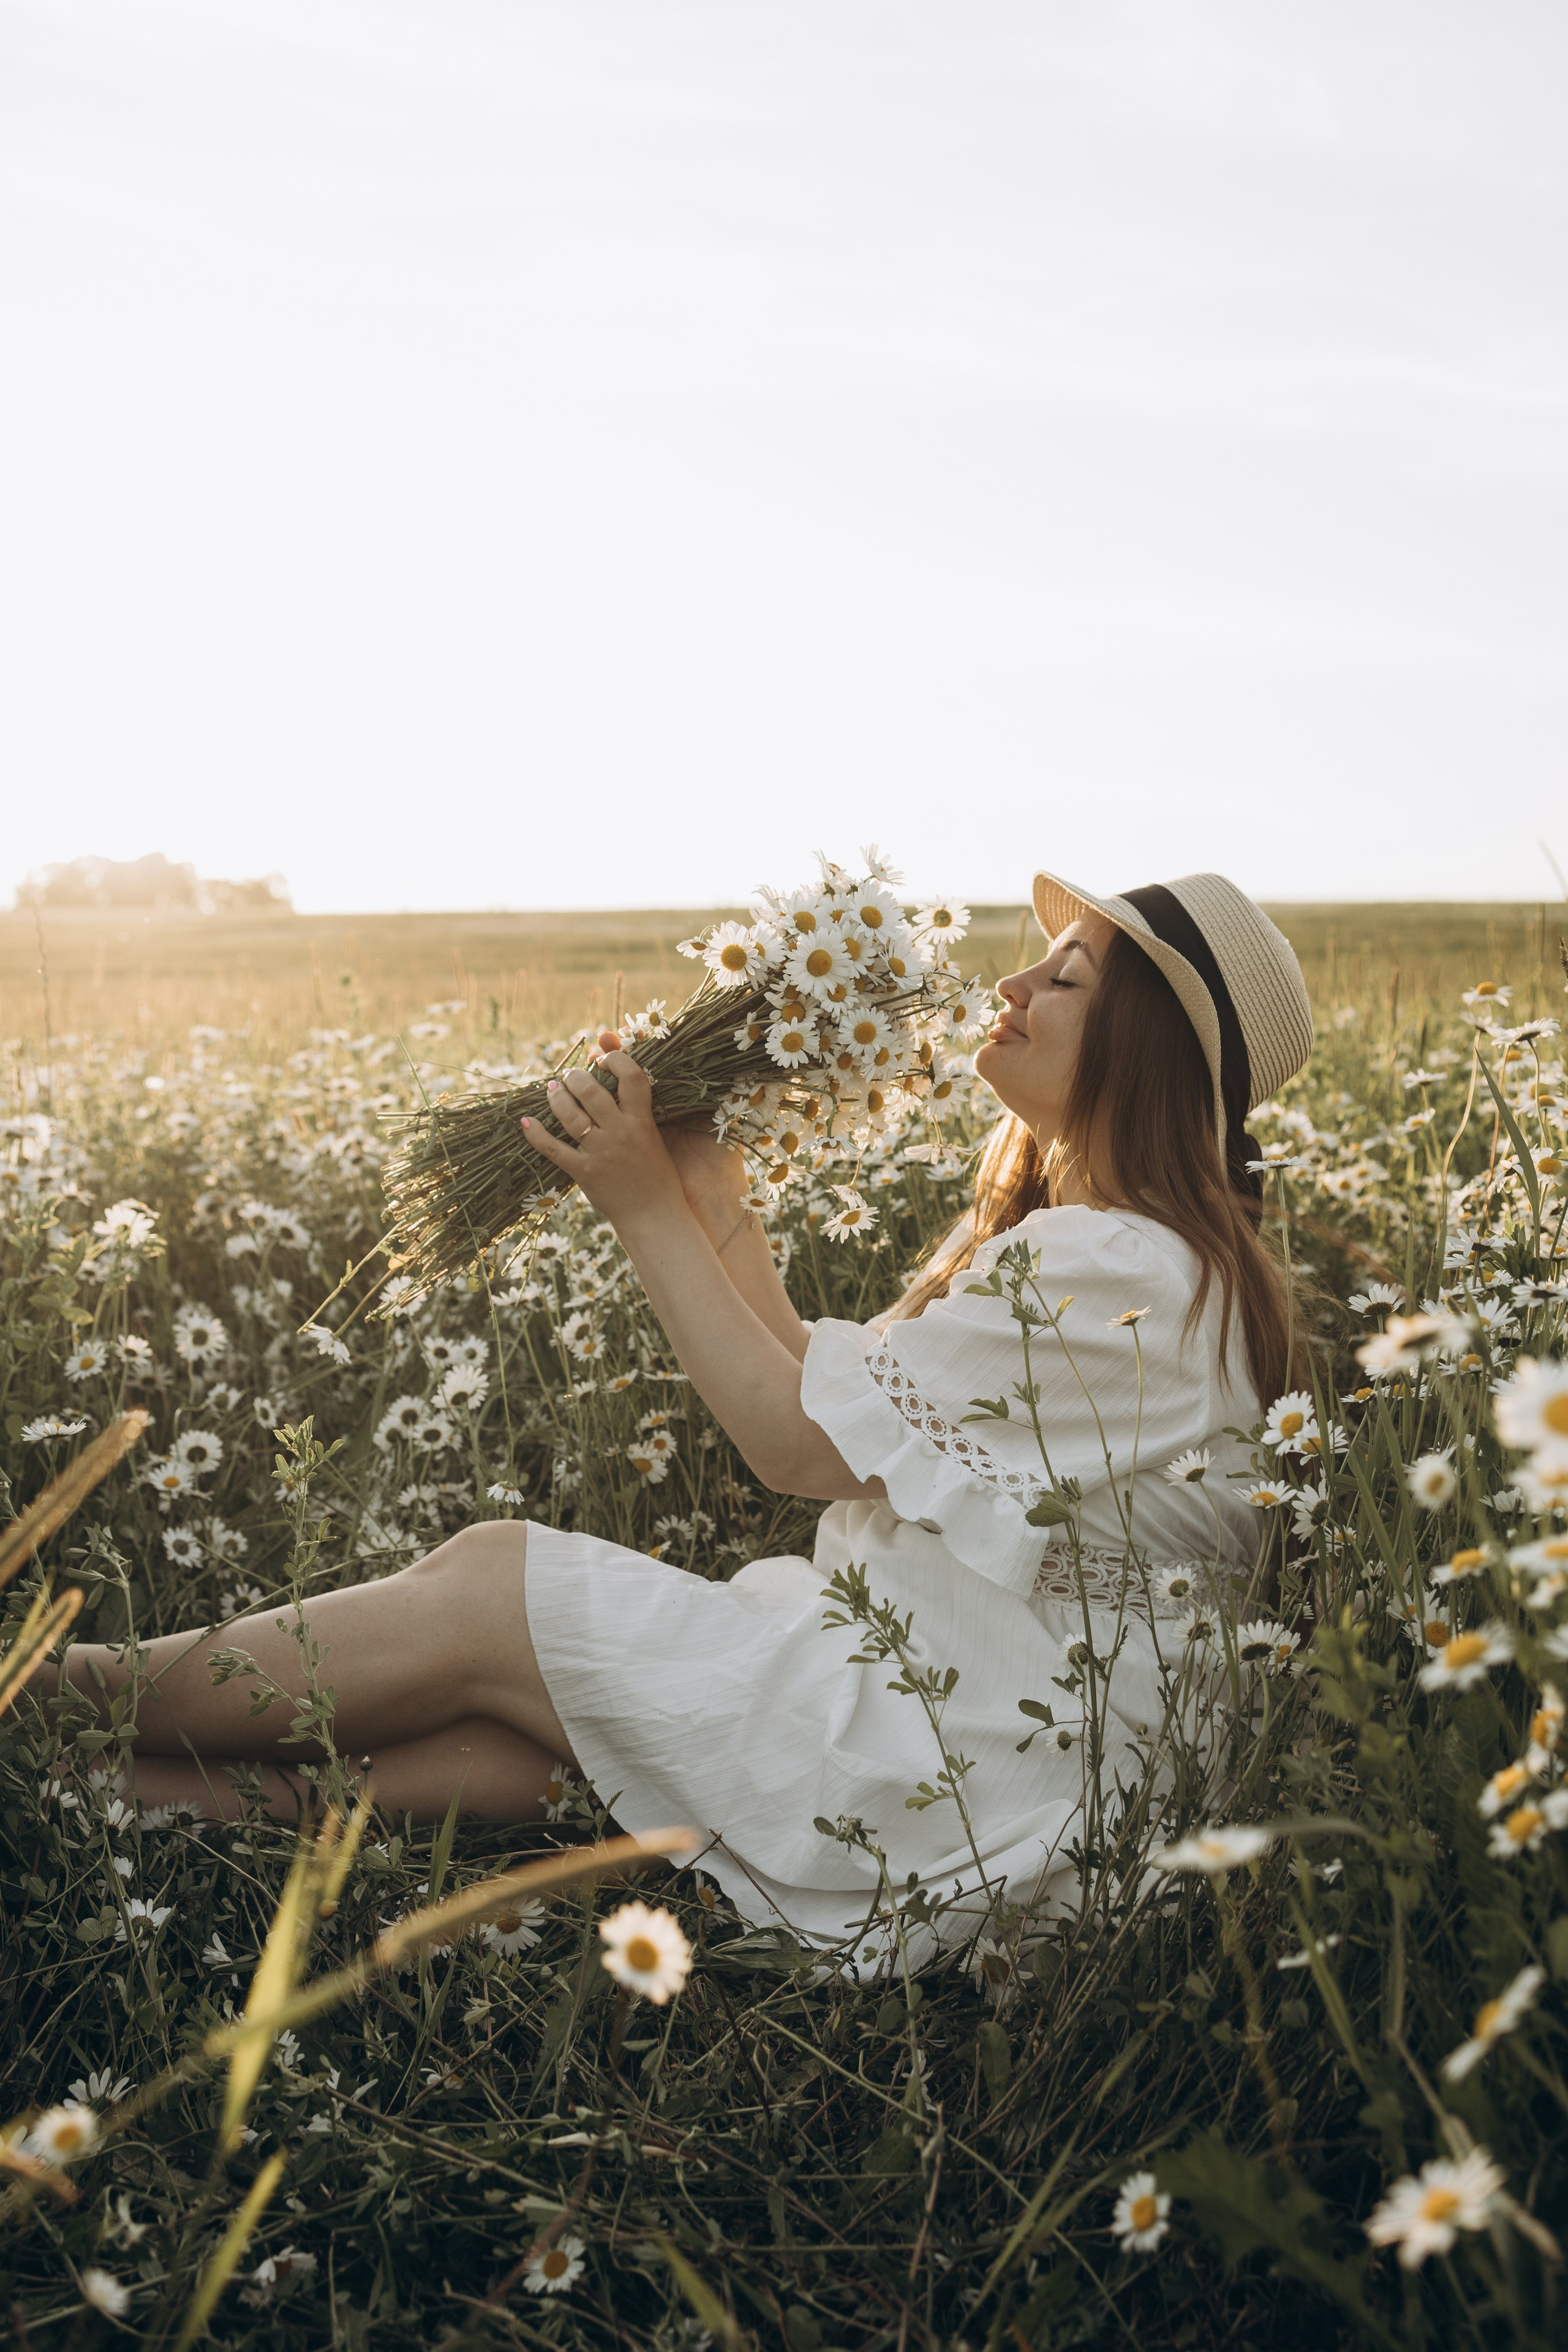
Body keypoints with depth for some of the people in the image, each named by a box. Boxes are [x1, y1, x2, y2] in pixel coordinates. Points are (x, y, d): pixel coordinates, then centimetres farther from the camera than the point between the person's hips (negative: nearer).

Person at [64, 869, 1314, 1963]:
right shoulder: (1075, 1236, 13)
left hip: (970, 1774, -9)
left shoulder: (1127, 1272, -20)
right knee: (492, 1737, -3)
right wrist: (708, 1185, 3)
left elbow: (800, 1444, -18)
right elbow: (831, 1392, 10)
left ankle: (77, 1704, 8)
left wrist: (648, 1207, -12)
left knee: (485, 1587, -7)